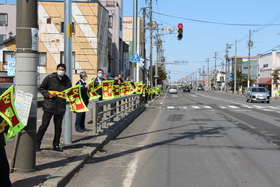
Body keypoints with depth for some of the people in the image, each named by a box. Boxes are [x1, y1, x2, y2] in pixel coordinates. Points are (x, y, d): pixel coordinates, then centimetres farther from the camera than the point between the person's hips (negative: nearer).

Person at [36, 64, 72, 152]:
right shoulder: (50, 78, -1)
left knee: (58, 126, 9)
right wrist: (48, 95, -11)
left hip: (61, 107, 3)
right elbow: (41, 88, 4)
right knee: (44, 125, -4)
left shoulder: (67, 81, 7)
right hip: (49, 105, -3)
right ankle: (37, 144, 8)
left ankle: (56, 145, 21)